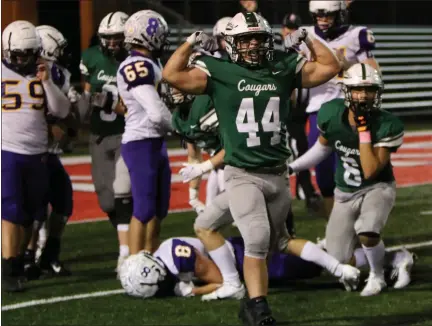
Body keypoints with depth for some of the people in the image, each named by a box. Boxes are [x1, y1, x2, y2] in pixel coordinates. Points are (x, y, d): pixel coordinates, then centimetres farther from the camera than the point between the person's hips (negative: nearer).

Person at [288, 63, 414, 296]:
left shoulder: (387, 126, -24)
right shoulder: (331, 115, -14)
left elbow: (370, 172, -30)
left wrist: (363, 129, -32)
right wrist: (291, 167, 9)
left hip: (377, 188, -4)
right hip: (345, 194, 4)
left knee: (366, 231, -37)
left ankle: (377, 275, -4)